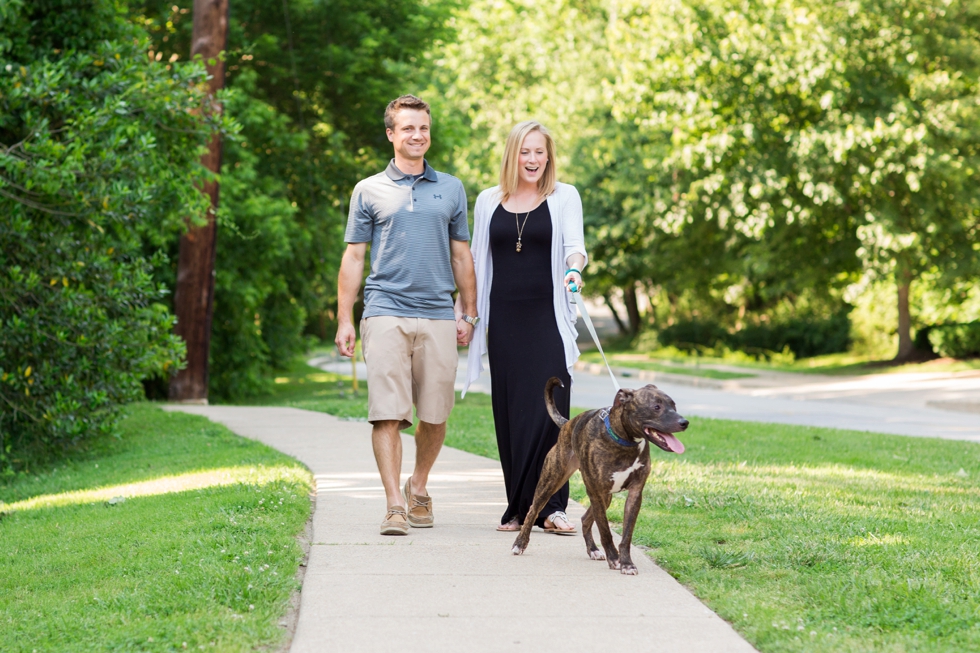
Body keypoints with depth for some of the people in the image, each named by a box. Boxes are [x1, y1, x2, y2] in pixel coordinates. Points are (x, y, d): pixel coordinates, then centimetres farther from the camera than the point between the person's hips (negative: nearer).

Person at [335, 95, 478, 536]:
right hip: (386, 313, -2)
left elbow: (462, 256, 17)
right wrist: (344, 320, 1)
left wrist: (468, 314, 10)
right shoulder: (369, 191, 9)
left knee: (435, 415, 4)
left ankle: (418, 487, 26)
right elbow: (353, 257, 8)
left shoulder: (450, 189, 14)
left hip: (438, 317, 2)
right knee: (387, 413, -9)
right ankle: (395, 505, -8)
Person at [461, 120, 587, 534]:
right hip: (504, 318, 2)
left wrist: (574, 269, -31)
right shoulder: (488, 202, 12)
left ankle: (550, 508, -9)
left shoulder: (564, 197, 5)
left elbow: (575, 243, -9)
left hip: (547, 318, -2)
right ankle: (518, 509, 8)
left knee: (549, 408, -12)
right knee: (510, 411, 1)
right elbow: (477, 260, 17)